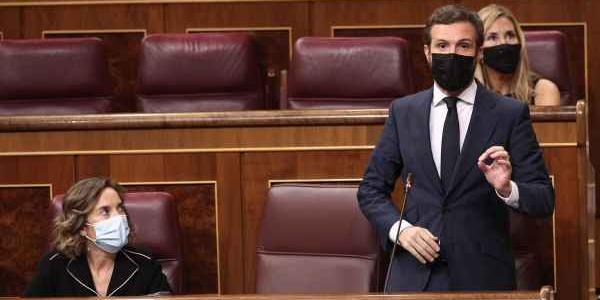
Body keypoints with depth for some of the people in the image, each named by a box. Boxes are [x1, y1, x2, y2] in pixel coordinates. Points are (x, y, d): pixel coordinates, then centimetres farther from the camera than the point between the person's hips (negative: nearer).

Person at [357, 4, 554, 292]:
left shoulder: (511, 114, -2)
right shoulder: (403, 112, 6)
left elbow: (544, 199, -4)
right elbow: (371, 189, 9)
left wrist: (508, 189, -24)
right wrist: (399, 228, -9)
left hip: (483, 277, -2)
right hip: (414, 275, 2)